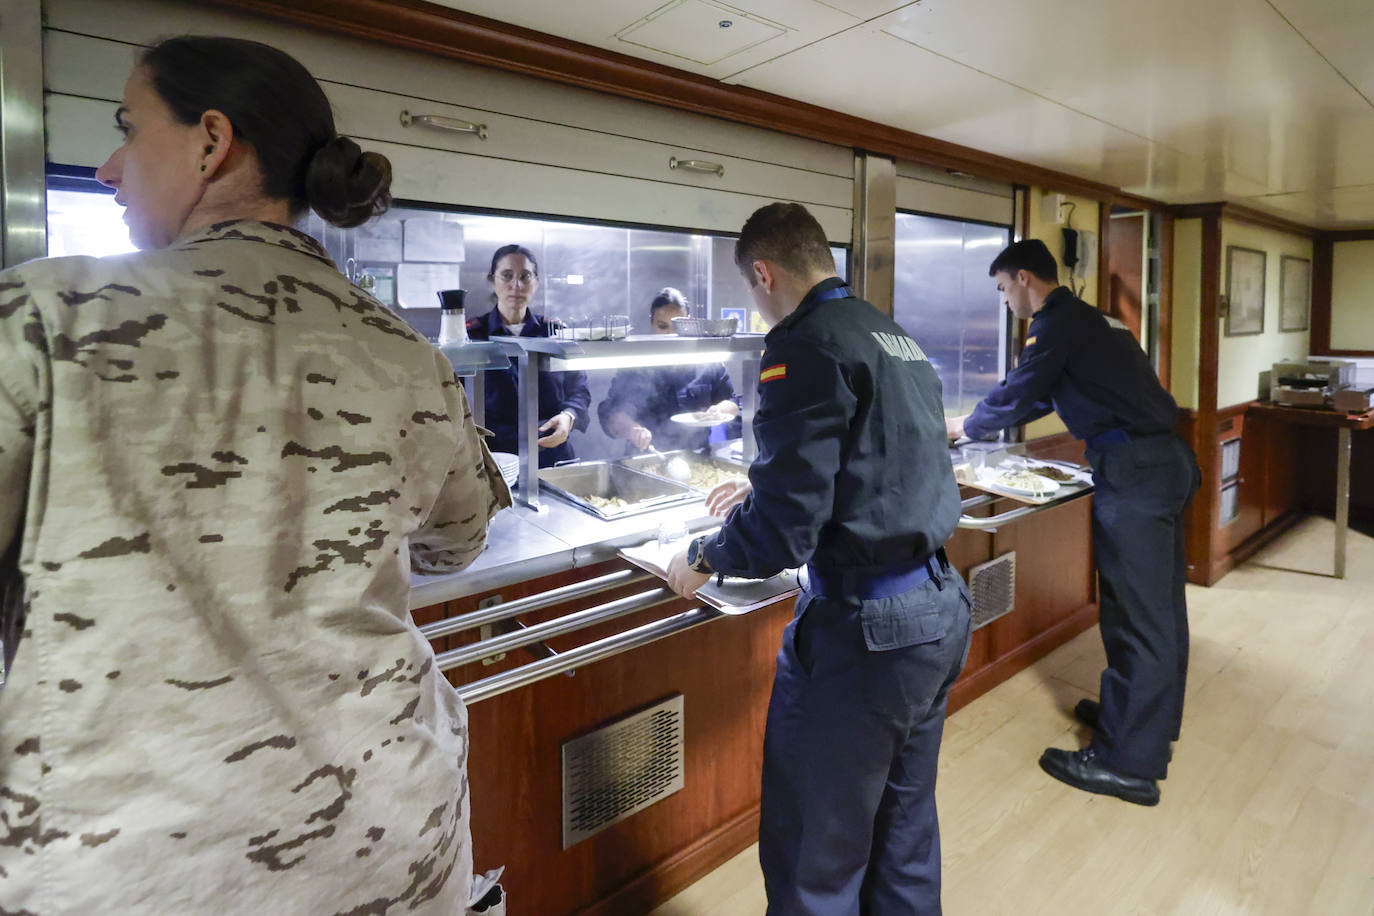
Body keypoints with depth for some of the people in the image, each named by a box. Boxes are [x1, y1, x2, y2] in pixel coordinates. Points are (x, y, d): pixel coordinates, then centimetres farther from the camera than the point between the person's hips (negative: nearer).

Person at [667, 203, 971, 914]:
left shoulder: (807, 346, -16)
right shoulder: (897, 337, 13)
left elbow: (784, 531, -21)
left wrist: (702, 559, -2)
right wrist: (762, 489, 29)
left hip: (862, 629, -9)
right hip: (941, 608, 10)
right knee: (904, 828, 24)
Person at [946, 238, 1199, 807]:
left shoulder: (1056, 323, -9)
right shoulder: (1091, 319, 20)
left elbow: (1017, 397, -8)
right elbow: (1042, 398, 27)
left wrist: (964, 427, 10)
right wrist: (977, 423, 28)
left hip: (1132, 472, -10)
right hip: (1168, 462, 10)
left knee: (1136, 613, -5)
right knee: (1159, 604, 18)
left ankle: (1130, 763, 3)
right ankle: (1154, 720, 34)